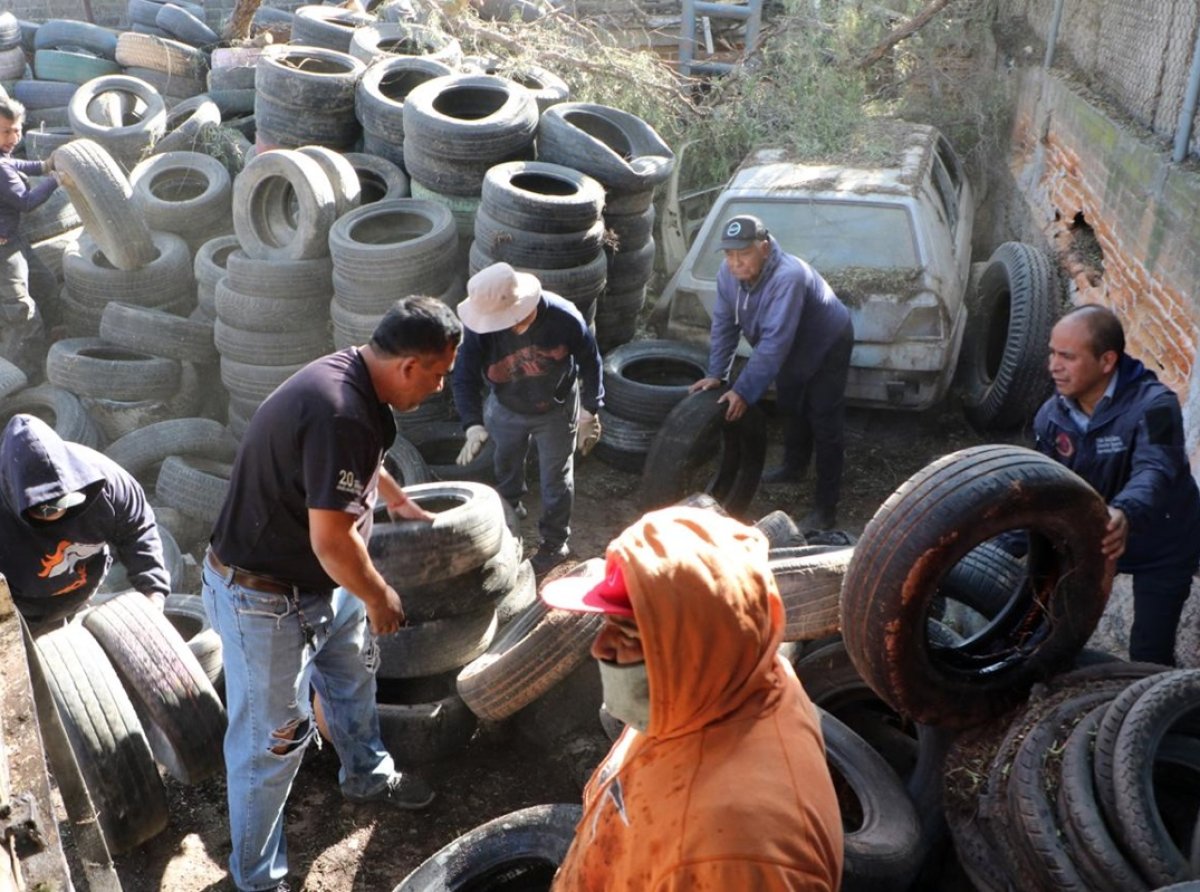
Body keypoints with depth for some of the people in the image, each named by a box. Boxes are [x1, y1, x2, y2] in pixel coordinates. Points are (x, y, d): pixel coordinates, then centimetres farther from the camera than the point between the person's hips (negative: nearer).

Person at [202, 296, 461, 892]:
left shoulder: (353, 376, -2)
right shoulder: (340, 414, -34)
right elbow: (332, 540, -32)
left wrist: (398, 500, 37)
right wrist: (379, 597, -14)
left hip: (319, 581, 10)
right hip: (266, 600, -10)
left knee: (354, 671, 28)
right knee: (271, 740, 6)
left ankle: (368, 776, 54)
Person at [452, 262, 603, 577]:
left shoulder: (562, 317, -33)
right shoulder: (481, 329, -30)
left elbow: (589, 361, -16)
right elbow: (465, 378, -22)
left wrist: (589, 412, -11)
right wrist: (473, 425, -36)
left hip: (556, 411, -2)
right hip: (506, 409, 3)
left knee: (555, 479, 10)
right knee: (505, 465, 27)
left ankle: (555, 543, 32)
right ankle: (510, 507, 59)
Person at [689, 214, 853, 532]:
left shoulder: (788, 277, -42)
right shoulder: (728, 272, -19)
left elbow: (774, 342, -43)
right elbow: (724, 324, -9)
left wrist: (744, 392, -41)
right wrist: (716, 374, -15)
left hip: (827, 347, -8)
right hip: (793, 350, 8)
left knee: (824, 425, -7)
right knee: (790, 409, 24)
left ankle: (825, 509, -1)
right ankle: (794, 467, 49)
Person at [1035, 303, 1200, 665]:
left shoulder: (1153, 405, -30)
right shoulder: (1051, 416, -12)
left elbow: (1154, 472, -46)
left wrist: (1125, 515, -67)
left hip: (1160, 549, -5)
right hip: (1088, 539, 5)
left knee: (1149, 658, -3)